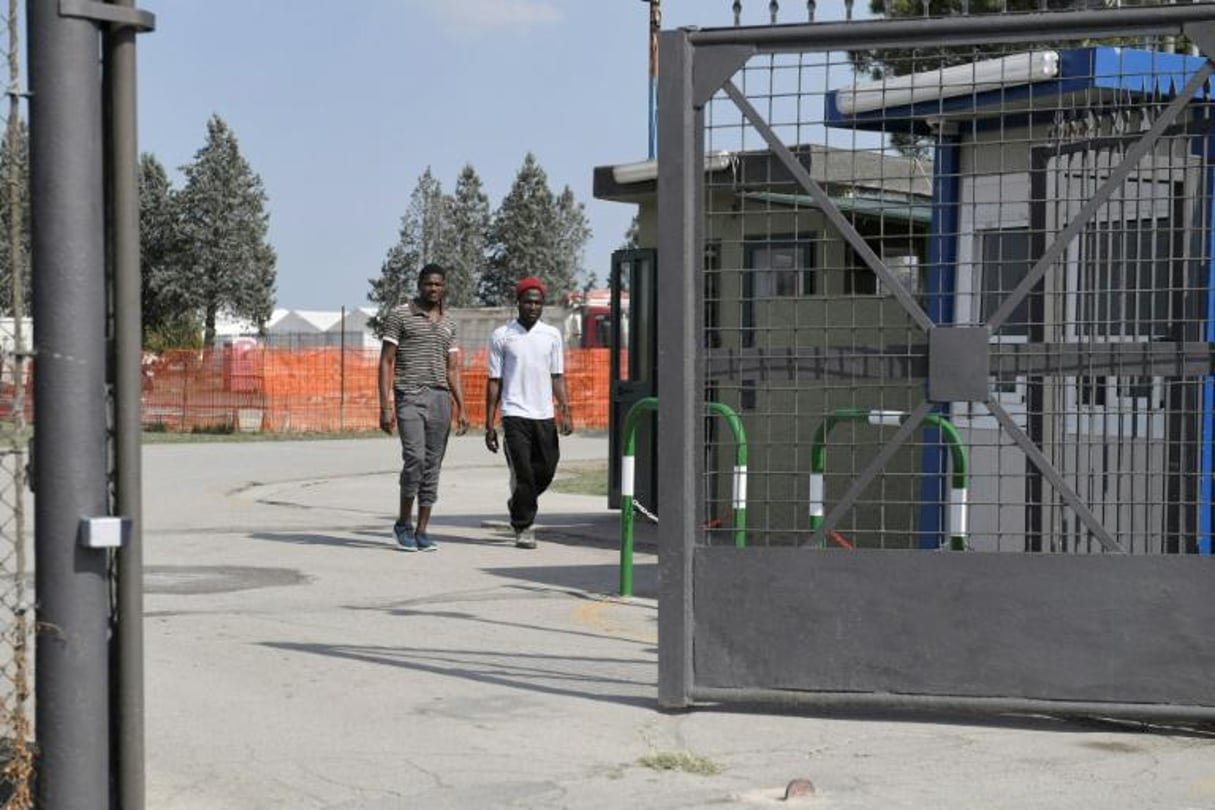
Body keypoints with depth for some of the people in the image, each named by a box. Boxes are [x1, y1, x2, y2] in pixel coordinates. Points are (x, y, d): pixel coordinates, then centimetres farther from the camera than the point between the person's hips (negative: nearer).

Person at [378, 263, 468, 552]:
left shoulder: (448, 323, 15)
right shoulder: (400, 315, 0)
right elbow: (386, 362, -3)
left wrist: (461, 408, 8)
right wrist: (385, 406, -11)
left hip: (440, 398, 5)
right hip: (409, 397, -5)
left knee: (433, 466, 3)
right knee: (415, 458, -17)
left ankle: (422, 531, 9)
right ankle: (403, 523, 1)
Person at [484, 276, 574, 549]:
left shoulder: (552, 335, 10)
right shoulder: (501, 336, 1)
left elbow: (557, 376, 10)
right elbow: (494, 382, 3)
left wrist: (566, 412, -2)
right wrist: (489, 425, -1)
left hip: (545, 416, 4)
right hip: (515, 414, -3)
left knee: (546, 470, 8)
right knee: (523, 473, -7)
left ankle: (519, 504, 35)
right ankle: (523, 528, 5)